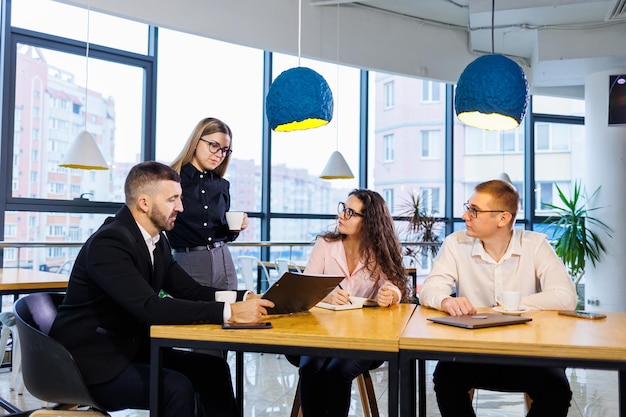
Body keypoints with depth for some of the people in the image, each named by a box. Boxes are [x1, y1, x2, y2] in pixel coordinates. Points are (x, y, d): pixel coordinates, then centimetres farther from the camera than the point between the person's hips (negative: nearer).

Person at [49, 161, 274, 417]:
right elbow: (150, 308, -33)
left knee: (213, 368, -3)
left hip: (131, 347, 9)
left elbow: (189, 290, 4)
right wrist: (228, 313, -34)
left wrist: (245, 299, -12)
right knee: (177, 387, -26)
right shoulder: (109, 241, -23)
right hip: (91, 360, -8)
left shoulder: (157, 240, 5)